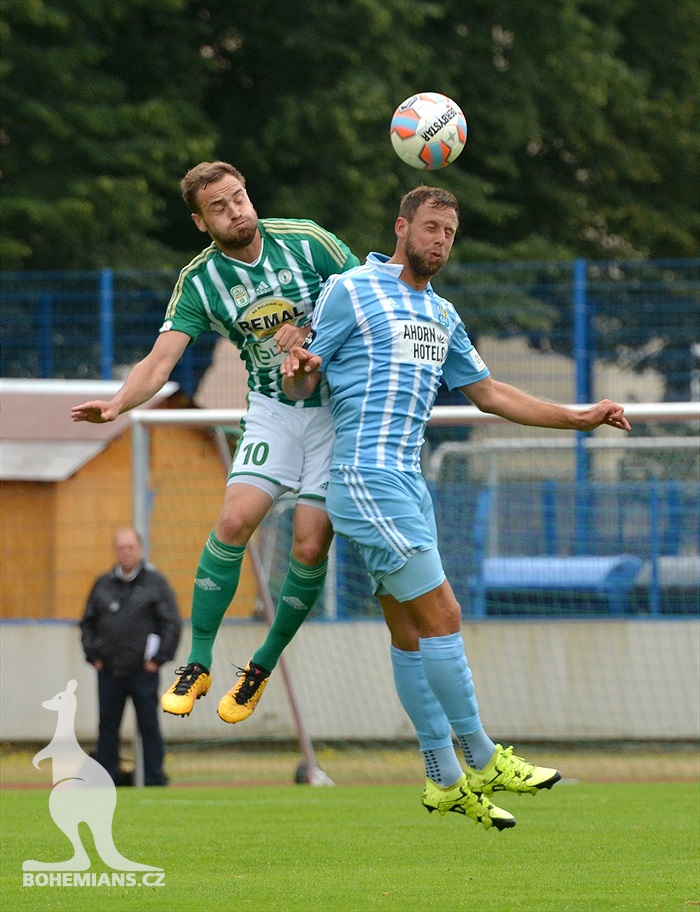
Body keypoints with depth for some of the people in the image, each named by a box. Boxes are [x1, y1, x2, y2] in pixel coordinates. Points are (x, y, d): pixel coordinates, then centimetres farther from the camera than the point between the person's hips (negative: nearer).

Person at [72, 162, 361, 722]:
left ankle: (263, 667, 12)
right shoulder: (200, 282, -8)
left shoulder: (306, 240, -12)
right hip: (273, 409, 1)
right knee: (235, 520, -17)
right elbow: (161, 360, -15)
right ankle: (198, 665, -5)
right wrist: (119, 403, -36)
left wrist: (310, 332, -21)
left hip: (338, 405, -1)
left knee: (310, 548, -7)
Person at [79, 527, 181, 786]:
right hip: (108, 671, 3)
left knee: (149, 726, -1)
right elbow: (88, 622, 17)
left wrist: (158, 658, -6)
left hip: (143, 670, -3)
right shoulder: (103, 584, 12)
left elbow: (172, 624, 0)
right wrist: (93, 656, 6)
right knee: (107, 726, 5)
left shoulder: (156, 582, 2)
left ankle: (154, 780, 3)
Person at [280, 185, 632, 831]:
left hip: (409, 482, 8)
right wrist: (298, 371, -26)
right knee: (441, 615, -11)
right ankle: (482, 761, -4)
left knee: (411, 633, 10)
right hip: (366, 479, -8)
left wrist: (579, 418, 20)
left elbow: (489, 393, 25)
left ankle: (446, 779, 13)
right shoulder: (351, 292, -3)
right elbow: (304, 383, -2)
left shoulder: (442, 316, 18)